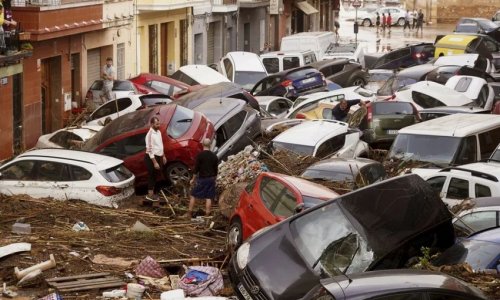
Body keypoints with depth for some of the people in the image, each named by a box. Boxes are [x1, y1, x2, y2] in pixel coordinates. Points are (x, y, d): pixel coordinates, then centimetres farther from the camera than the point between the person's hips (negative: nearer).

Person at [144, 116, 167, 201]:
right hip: (151, 158, -8)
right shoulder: (150, 134, -22)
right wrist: (155, 162, -24)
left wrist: (163, 156, 19)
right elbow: (150, 150, -23)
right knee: (152, 176, 0)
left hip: (158, 157, 8)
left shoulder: (158, 132, 6)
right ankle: (150, 195, 9)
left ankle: (154, 192, 27)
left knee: (155, 176, 16)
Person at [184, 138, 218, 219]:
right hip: (211, 179, 3)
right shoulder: (214, 156, 2)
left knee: (193, 195, 7)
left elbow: (196, 168, -10)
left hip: (202, 179, -3)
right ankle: (207, 215, 4)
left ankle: (189, 213, 7)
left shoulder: (200, 155, -11)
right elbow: (216, 169, 9)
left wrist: (193, 179, -1)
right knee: (209, 197, 5)